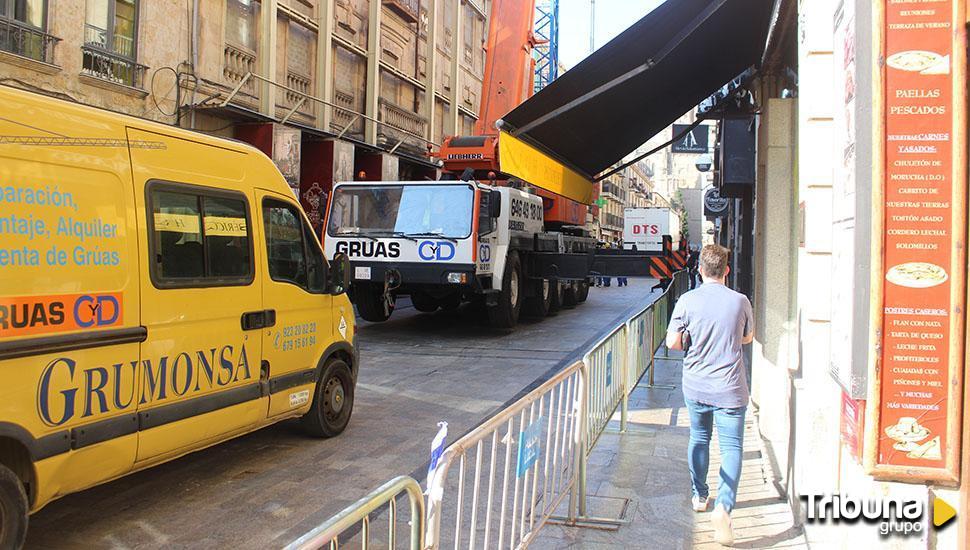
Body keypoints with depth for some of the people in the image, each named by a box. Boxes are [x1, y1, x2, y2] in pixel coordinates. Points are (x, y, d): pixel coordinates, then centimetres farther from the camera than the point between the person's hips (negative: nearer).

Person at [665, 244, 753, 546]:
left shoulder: (688, 301, -8)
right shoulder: (740, 301, -6)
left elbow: (672, 342, -8)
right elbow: (748, 337, 10)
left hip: (695, 387, 2)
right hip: (729, 388, -2)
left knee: (699, 439, 21)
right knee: (731, 447, 1)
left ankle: (699, 496, 33)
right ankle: (723, 505, -17)